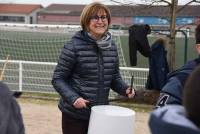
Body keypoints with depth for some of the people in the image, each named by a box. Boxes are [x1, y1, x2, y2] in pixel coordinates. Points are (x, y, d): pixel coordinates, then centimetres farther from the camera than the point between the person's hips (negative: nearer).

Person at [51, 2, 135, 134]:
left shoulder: (111, 47, 4)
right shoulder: (74, 46, -13)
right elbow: (58, 79, -9)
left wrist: (125, 89, -5)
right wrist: (73, 98, -23)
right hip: (75, 114, -5)